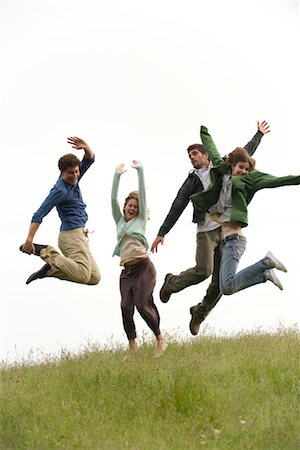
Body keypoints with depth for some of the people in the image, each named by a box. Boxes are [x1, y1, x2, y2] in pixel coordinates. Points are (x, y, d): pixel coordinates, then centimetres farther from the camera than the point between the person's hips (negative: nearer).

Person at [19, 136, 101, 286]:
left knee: (95, 277, 5)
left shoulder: (73, 179, 12)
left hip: (79, 235, 9)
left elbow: (90, 160, 15)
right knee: (83, 276, -26)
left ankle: (50, 269, 2)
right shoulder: (60, 190, -12)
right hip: (72, 235, -9)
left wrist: (86, 147, -10)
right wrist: (29, 240, -26)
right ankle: (46, 252, -14)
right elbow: (39, 215, -17)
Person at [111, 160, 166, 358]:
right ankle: (132, 346, -2)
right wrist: (117, 175, 9)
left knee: (142, 305, -13)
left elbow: (142, 194, 5)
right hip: (127, 271, 4)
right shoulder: (120, 221, 20)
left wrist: (140, 170, 5)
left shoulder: (141, 219, 11)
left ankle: (160, 339, 3)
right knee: (125, 307, -9)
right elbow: (113, 199, 12)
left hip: (144, 267, -4)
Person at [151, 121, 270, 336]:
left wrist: (259, 134, 38)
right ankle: (172, 283, 5)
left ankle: (199, 313, 16)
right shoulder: (192, 181, 10)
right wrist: (162, 233, 1)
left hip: (227, 230, 2)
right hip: (206, 230, -2)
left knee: (220, 281, -2)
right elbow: (177, 207, 7)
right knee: (203, 270, -21)